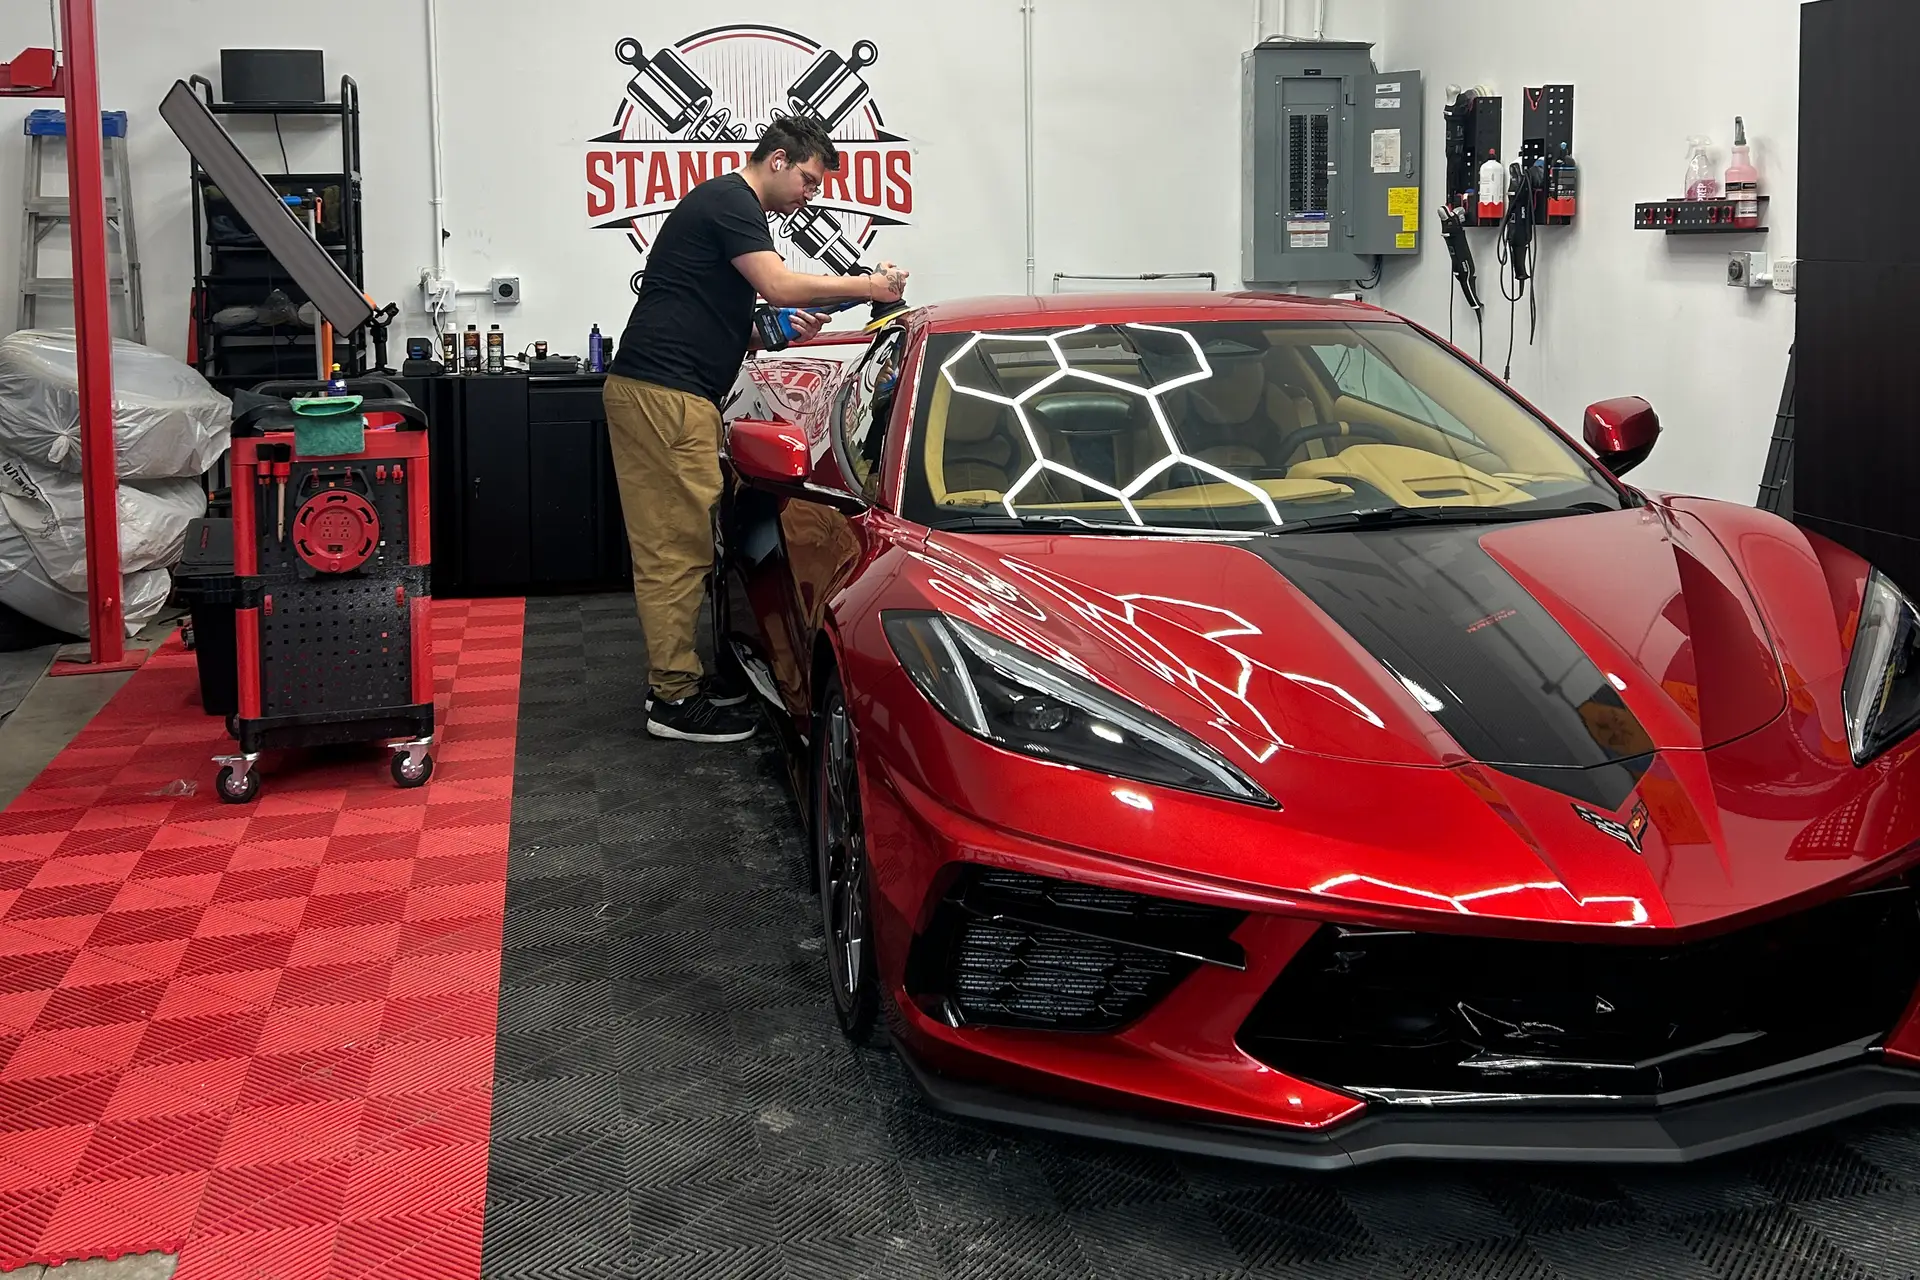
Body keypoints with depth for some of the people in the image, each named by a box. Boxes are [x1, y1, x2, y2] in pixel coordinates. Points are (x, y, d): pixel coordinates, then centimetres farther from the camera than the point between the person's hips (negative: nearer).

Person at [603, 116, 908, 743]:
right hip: (663, 392, -11)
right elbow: (779, 285, -19)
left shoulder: (731, 206, 25)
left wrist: (781, 330, 14)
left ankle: (676, 675, 19)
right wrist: (868, 286, -11)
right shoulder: (729, 200, -7)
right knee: (678, 546, -9)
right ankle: (675, 698, -6)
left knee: (674, 545, 13)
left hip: (669, 393, 11)